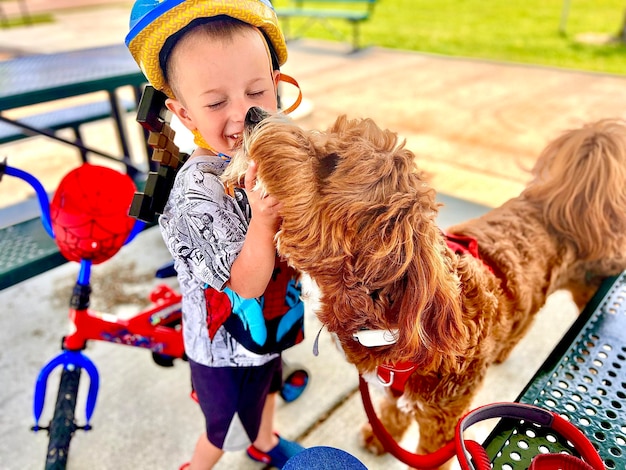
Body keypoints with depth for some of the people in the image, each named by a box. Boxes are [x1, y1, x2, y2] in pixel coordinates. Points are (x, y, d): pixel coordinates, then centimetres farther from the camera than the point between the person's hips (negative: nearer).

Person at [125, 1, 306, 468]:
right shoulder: (199, 191, -33)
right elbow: (247, 284, -30)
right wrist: (262, 220, -45)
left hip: (273, 323, 7)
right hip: (229, 349, -6)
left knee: (267, 387, 34)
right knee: (226, 428, 21)